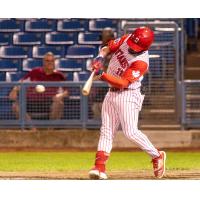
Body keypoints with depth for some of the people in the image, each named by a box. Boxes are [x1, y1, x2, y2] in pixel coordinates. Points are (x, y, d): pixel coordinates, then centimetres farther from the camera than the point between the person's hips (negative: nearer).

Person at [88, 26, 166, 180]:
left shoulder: (141, 62, -24)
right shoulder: (126, 39, -3)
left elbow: (123, 82, -29)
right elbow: (108, 48, 12)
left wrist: (102, 75, -36)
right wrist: (101, 57, -9)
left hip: (128, 96, -8)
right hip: (112, 93, 8)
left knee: (131, 132, -13)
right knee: (107, 131, 1)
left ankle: (157, 156, 6)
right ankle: (100, 167, -3)